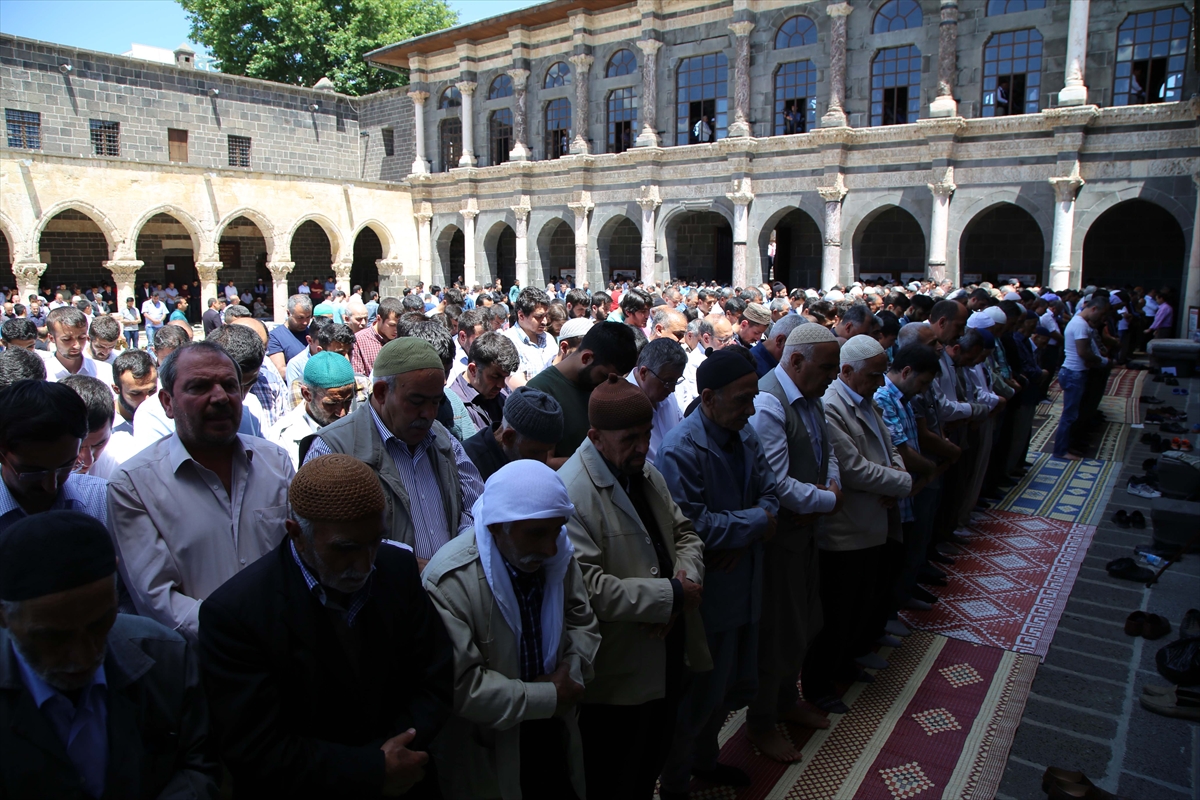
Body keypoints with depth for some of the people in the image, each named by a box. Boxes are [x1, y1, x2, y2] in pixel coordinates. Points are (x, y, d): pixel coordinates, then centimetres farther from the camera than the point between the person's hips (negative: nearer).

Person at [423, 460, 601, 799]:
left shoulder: (557, 556, -8)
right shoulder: (450, 580, -28)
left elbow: (583, 623, 5)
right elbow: (460, 685, -27)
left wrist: (570, 674, -14)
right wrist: (550, 697, -20)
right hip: (488, 752, -5)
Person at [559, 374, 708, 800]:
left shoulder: (647, 474, 6)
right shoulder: (571, 493, -25)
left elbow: (684, 533, 11)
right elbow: (587, 587, -31)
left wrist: (685, 580, -11)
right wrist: (670, 596, -24)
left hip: (665, 657, 8)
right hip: (619, 675, -8)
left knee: (652, 764, 27)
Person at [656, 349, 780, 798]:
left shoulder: (744, 433, 3)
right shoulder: (682, 450, -24)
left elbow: (768, 491, 6)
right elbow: (694, 528, -28)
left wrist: (744, 538, -14)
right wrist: (757, 521, -16)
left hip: (743, 586, 8)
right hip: (707, 593, -8)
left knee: (737, 685, 23)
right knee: (699, 695, 8)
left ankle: (704, 759, 48)